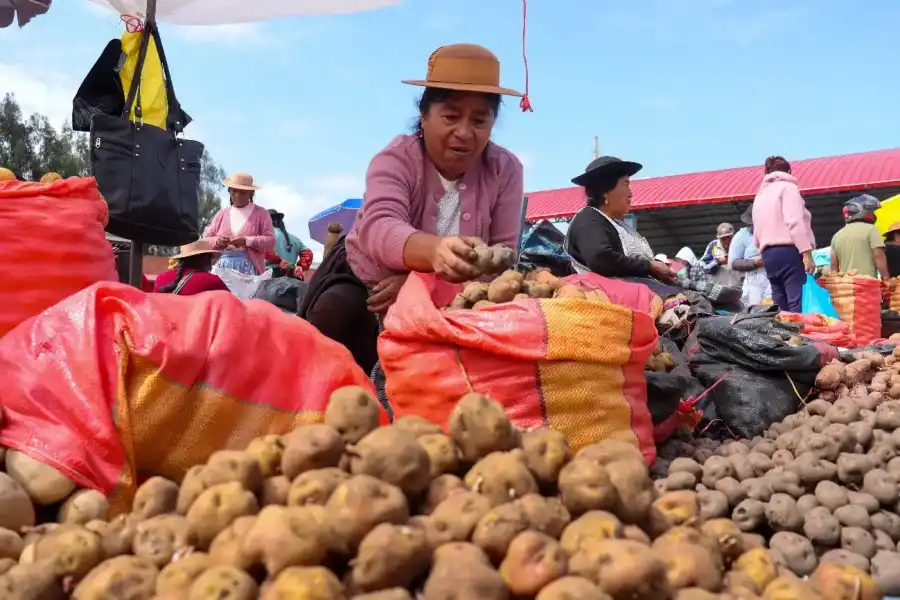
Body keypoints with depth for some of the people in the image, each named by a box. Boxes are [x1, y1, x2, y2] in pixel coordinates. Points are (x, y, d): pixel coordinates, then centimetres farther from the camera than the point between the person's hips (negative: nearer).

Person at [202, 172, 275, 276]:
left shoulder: (261, 213, 9)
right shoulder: (221, 214, 19)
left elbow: (270, 241, -1)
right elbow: (205, 241, 18)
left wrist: (246, 241, -13)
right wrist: (217, 242, -5)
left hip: (248, 269, -3)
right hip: (222, 268, 3)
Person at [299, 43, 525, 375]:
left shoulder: (505, 169, -13)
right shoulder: (396, 159, -20)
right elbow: (379, 228, -41)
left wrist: (422, 278, -35)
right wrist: (434, 251, -66)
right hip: (365, 280, -2)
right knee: (338, 312, -29)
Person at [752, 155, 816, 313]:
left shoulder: (760, 195, 24)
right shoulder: (787, 187, 2)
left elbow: (756, 235, 22)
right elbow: (794, 221, -12)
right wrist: (807, 252, -16)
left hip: (768, 254, 7)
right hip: (789, 251, -7)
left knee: (781, 307, 4)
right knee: (799, 305, -13)